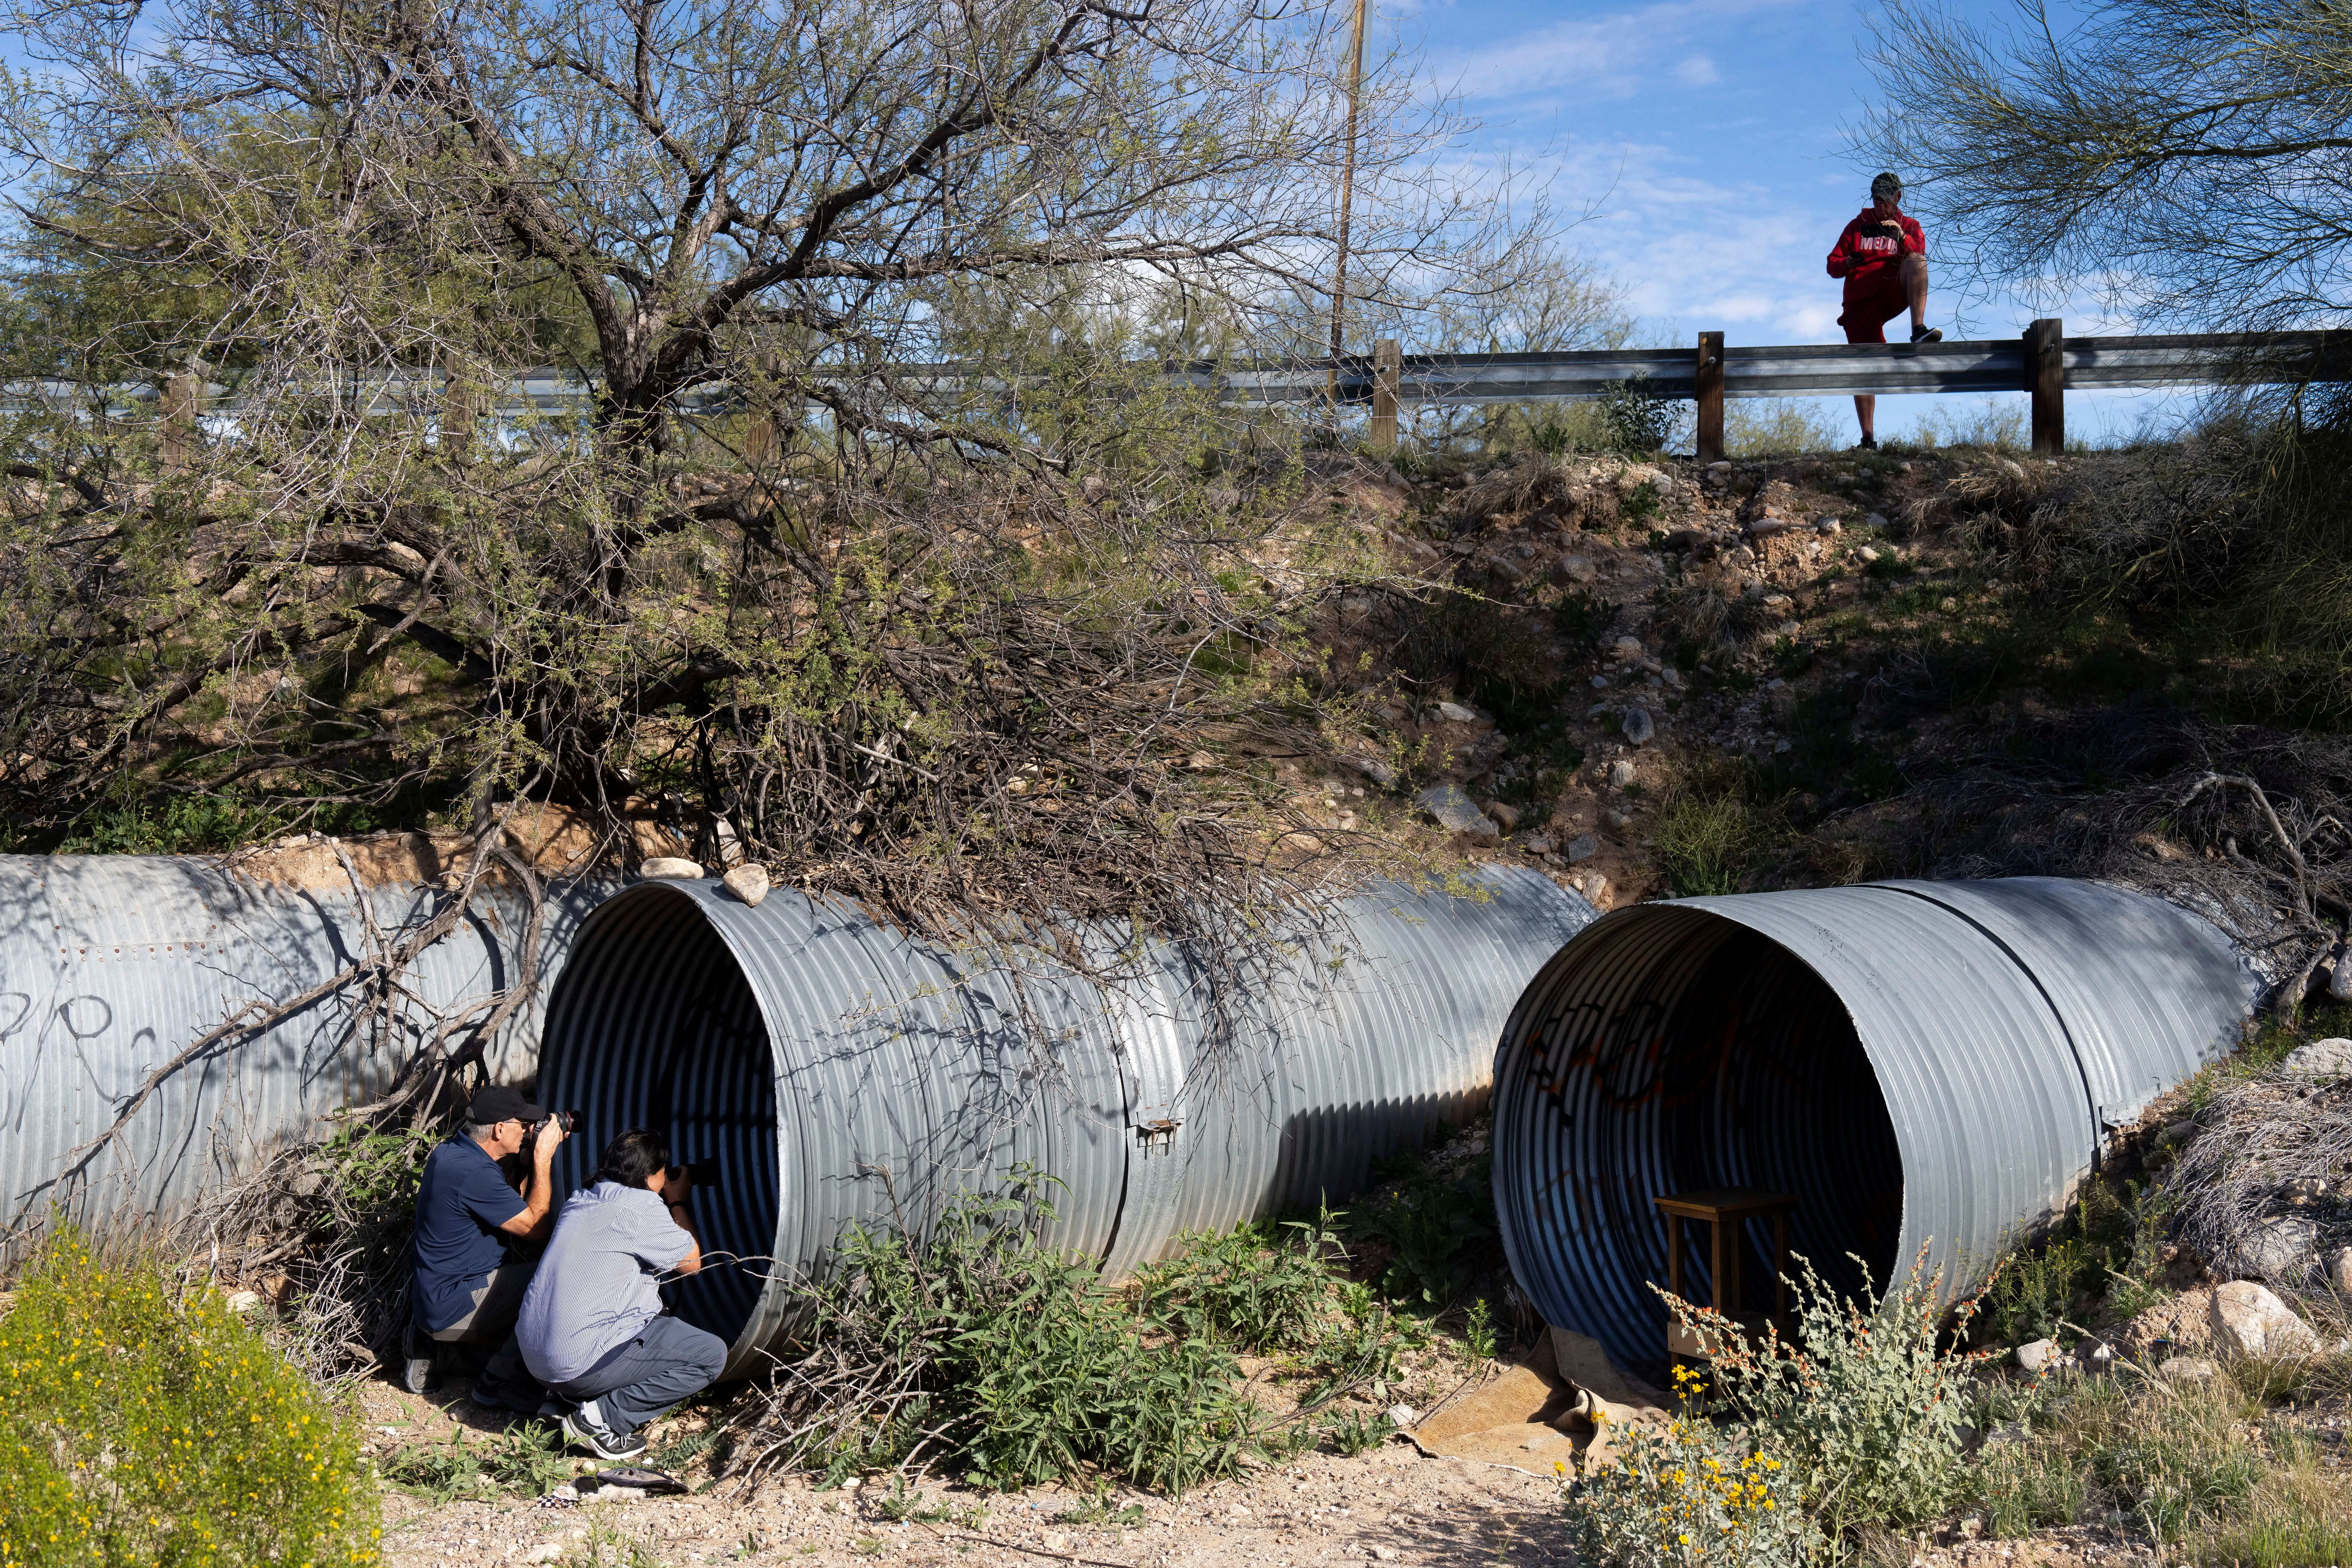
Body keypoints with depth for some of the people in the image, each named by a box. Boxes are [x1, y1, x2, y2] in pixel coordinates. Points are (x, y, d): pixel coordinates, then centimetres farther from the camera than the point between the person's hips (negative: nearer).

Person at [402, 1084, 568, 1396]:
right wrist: (543, 1157, -11)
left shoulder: (449, 1150, 6)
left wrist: (536, 1154, 8)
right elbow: (536, 1227, -16)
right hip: (453, 1309, -10)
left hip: (431, 1298, 10)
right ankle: (498, 1379, -4)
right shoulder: (475, 1172, -25)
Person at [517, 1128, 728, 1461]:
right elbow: (692, 1262, 0)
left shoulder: (579, 1202, 13)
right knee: (712, 1355, -4)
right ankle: (602, 1418, -7)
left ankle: (568, 1394, 14)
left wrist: (667, 1204, 24)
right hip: (582, 1364, -9)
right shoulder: (642, 1206, -12)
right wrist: (678, 1203, 12)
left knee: (658, 1318, 29)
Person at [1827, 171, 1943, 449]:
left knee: (1916, 260, -30)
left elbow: (1918, 263, -1)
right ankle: (1868, 439, -3)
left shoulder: (1910, 226, 16)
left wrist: (1901, 236, -18)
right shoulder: (1857, 226, 19)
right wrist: (1848, 263, -8)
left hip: (1894, 295, -1)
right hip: (1861, 301, 1)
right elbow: (1832, 266, 15)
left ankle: (1919, 330, -44)